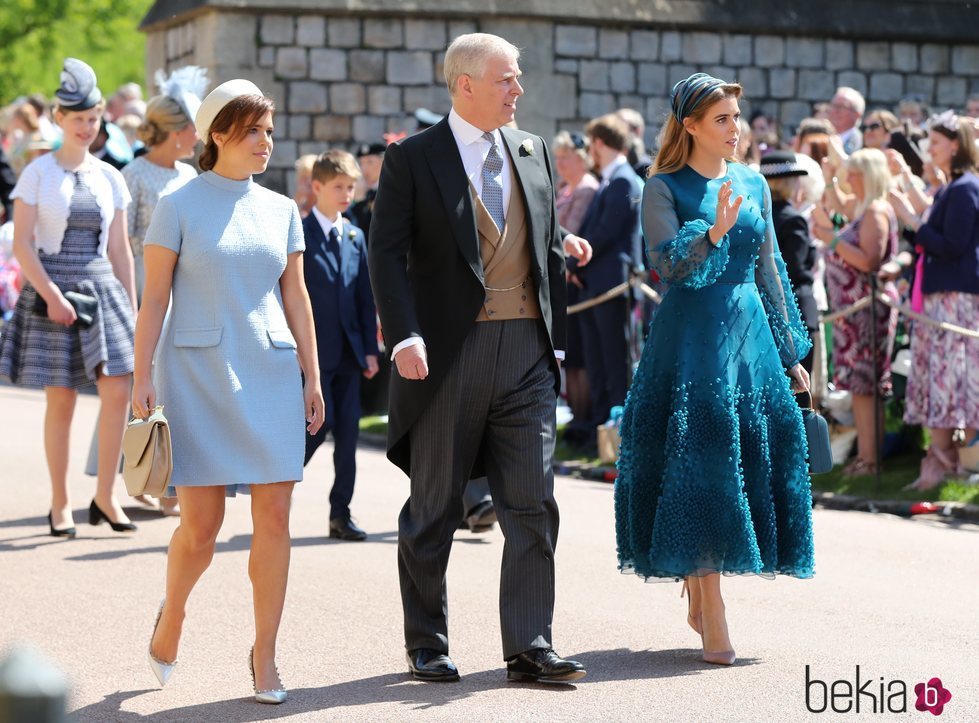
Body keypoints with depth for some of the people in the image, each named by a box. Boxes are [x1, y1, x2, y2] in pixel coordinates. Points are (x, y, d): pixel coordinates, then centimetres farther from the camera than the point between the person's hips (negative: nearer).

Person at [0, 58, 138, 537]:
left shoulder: (110, 178, 10)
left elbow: (119, 250, 13)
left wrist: (132, 305, 9)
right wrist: (51, 295, -15)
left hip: (102, 290, 3)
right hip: (52, 290, -3)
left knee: (117, 390, -9)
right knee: (61, 401, 0)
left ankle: (105, 497, 1)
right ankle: (60, 504, 10)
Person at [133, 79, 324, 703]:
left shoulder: (282, 210, 11)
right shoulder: (179, 206, -1)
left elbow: (296, 299, 13)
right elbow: (154, 298, -2)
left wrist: (313, 378, 9)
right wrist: (143, 377, -8)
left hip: (269, 374, 3)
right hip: (196, 372, -3)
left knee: (275, 516, -3)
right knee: (201, 523, -4)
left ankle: (265, 653, 6)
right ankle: (172, 613, 25)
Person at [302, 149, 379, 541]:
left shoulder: (356, 237, 13)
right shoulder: (298, 234, -5)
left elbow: (365, 298, 13)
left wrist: (370, 349, 7)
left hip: (348, 352, 5)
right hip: (313, 349, -5)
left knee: (348, 430, 3)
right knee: (321, 422, -10)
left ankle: (340, 513, 9)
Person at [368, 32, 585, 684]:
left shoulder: (533, 152, 12)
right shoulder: (413, 158, -2)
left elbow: (551, 250, 15)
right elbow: (387, 254, -7)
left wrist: (556, 338, 10)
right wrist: (405, 336, -19)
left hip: (527, 352, 4)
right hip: (449, 354, -4)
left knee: (534, 503, -1)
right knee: (434, 510, 6)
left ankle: (530, 648, 2)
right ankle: (427, 647, 18)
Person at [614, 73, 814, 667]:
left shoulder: (754, 185, 13)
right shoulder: (664, 188, -2)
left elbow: (770, 271, 17)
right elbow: (669, 263, -16)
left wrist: (790, 351, 17)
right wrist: (714, 230, -33)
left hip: (750, 330, 5)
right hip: (692, 335, -5)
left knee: (754, 456, 5)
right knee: (697, 467, -8)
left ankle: (700, 596, 22)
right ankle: (713, 618, -7)